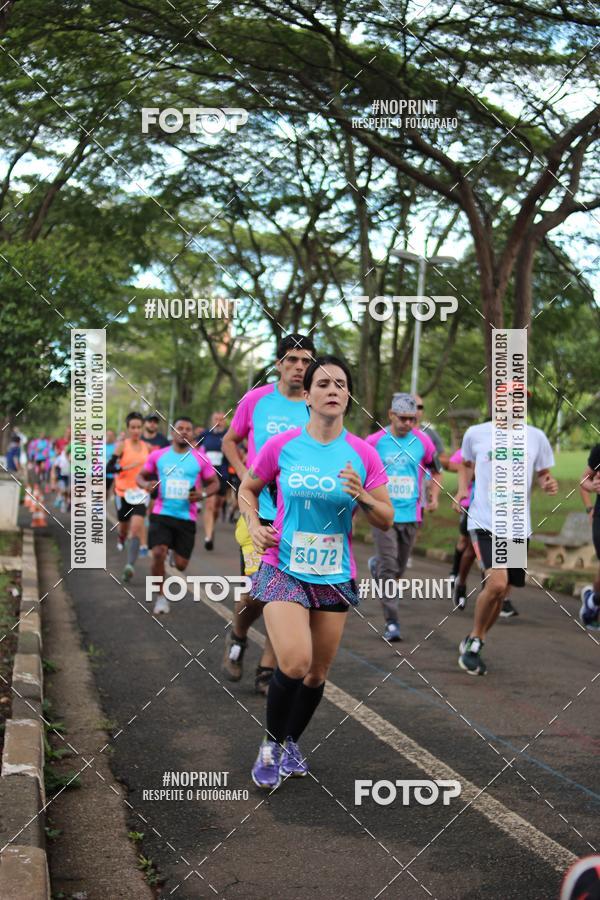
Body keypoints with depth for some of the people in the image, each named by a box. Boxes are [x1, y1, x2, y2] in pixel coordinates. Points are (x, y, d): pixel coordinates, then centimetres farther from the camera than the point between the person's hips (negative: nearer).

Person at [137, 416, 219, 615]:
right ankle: (161, 597, -1)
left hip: (186, 517, 0)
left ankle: (175, 552, 41)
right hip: (161, 514, 0)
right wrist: (146, 484, -11)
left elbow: (214, 483, 9)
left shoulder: (200, 459, 0)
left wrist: (203, 494, -11)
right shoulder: (158, 455, 2)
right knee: (158, 553, -20)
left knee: (181, 565, 2)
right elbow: (140, 476, 12)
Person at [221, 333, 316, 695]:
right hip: (260, 513, -1)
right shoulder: (256, 399, 0)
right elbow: (230, 441, 14)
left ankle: (267, 670, 16)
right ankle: (238, 639, 26)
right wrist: (244, 475, -2)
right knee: (256, 593, -7)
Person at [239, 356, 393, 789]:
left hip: (335, 576, 3)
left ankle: (291, 743, 35)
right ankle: (270, 745, 6)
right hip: (284, 569, -3)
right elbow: (248, 488, 12)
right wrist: (255, 525, -6)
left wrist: (362, 496, -19)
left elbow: (387, 519, 1)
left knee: (318, 672, 10)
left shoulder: (363, 453, -3)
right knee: (294, 663, -19)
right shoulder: (281, 446, -6)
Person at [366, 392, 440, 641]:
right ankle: (391, 622, -6)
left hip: (411, 515, 3)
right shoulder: (375, 441, -3)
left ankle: (376, 565, 47)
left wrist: (434, 496, 4)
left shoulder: (423, 442, 2)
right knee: (389, 569, -10)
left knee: (399, 569, 12)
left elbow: (435, 470, 17)